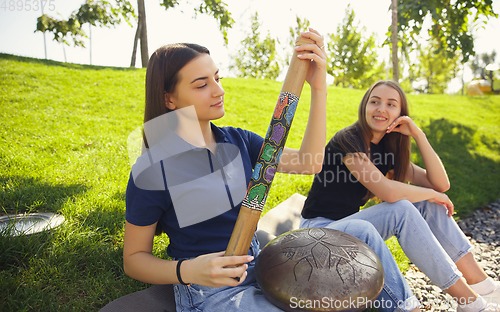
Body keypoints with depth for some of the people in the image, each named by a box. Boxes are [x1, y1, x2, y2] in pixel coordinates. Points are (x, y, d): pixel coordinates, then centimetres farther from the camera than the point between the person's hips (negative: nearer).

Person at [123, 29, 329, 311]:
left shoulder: (237, 140, -1)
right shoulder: (151, 171, -17)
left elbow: (309, 163, -10)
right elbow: (134, 259, -8)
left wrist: (319, 86, -18)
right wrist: (187, 271, -27)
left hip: (257, 266, 6)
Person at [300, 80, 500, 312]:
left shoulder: (388, 149, 7)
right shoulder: (347, 140, -17)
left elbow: (441, 184, -1)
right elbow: (387, 191, -29)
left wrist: (417, 135, -8)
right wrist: (431, 194, -12)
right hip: (321, 230, -8)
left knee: (430, 204, -5)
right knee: (401, 209, -28)